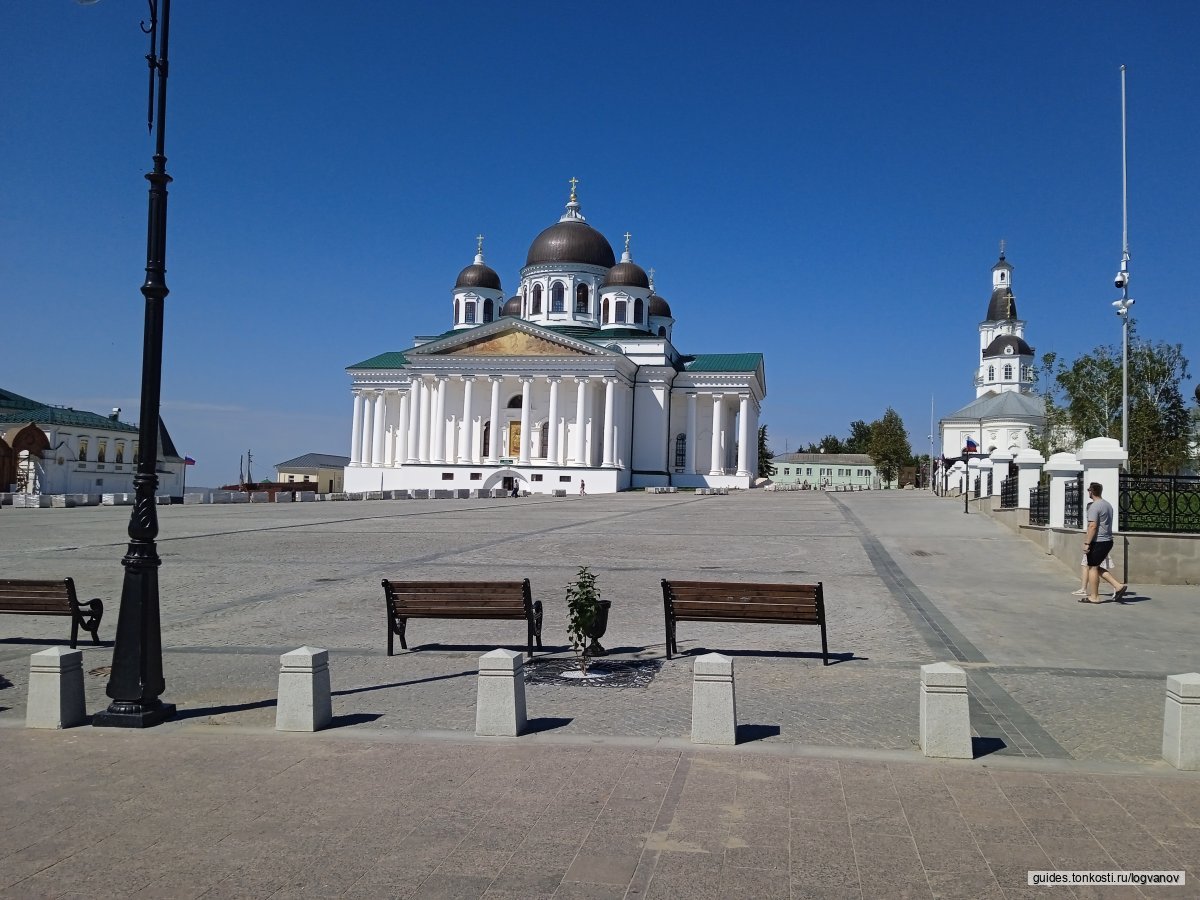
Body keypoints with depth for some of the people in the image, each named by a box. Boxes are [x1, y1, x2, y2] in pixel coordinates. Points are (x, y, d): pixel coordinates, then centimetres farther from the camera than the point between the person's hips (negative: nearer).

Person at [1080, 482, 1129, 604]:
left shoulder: (1094, 507, -15)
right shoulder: (1108, 504, 15)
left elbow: (1092, 526, -22)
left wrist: (1087, 543, -20)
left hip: (1098, 542, -9)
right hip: (1108, 540, 9)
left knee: (1092, 568, 0)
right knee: (1097, 567, 17)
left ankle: (1093, 597, 3)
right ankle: (1118, 586, 7)